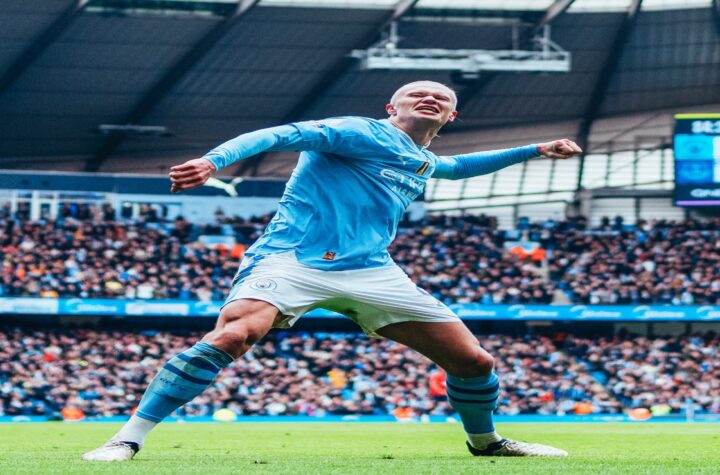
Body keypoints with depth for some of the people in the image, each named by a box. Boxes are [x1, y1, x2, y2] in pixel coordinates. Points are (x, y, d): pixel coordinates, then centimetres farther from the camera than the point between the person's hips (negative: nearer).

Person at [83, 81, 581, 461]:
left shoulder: (423, 162, 24)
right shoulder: (362, 133, -2)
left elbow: (457, 167, 49)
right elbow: (282, 136, -14)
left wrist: (533, 151, 47)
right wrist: (213, 161, -31)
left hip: (370, 271, 7)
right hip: (293, 258, -7)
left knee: (474, 360, 1)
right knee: (232, 336, -32)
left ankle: (485, 441, 32)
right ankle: (126, 441, -26)